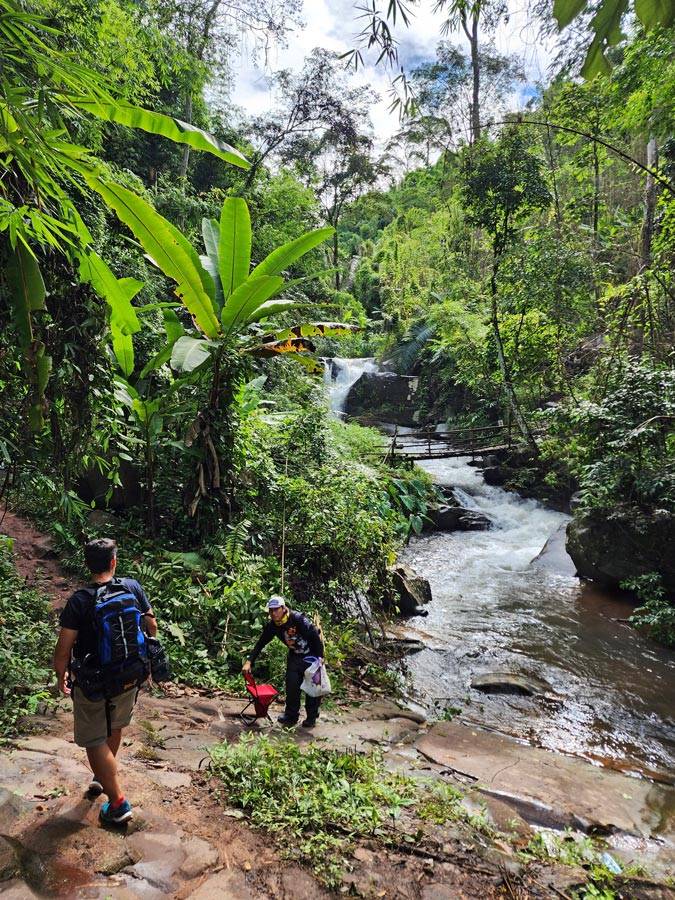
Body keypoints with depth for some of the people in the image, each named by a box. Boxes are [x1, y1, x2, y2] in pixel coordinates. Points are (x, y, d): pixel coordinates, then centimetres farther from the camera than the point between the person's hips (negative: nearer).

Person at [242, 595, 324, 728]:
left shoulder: (298, 619, -30)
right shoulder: (272, 625, -11)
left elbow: (316, 636, -26)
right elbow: (260, 643, -4)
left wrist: (320, 657, -24)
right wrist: (249, 661, -12)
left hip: (311, 655, -5)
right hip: (294, 656, 5)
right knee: (291, 685, -1)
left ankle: (311, 718, 14)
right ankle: (291, 716, 14)